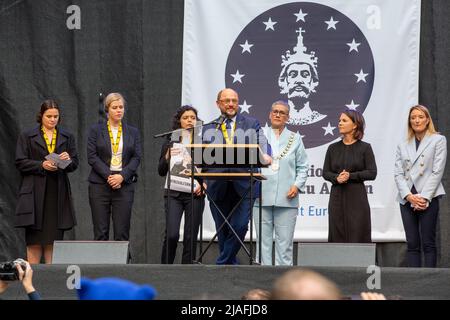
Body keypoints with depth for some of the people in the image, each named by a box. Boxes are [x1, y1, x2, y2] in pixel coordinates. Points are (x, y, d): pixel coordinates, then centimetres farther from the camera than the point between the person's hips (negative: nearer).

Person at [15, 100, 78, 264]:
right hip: (35, 193, -2)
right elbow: (20, 163, -1)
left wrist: (68, 160, -11)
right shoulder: (27, 136, 5)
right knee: (34, 238, -4)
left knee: (54, 238, 2)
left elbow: (75, 163, 12)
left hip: (58, 193, 2)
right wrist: (42, 165, -14)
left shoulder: (67, 137, 13)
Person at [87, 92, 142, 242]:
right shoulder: (96, 130, 6)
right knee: (100, 232, -3)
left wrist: (122, 176, -11)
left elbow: (136, 157, 4)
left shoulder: (133, 132, 12)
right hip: (100, 185, -1)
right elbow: (92, 156, -2)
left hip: (124, 185, 1)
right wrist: (109, 176, -12)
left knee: (122, 232, -3)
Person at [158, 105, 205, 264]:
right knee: (171, 234, -13)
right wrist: (167, 156, -9)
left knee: (191, 237, -1)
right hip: (174, 193, 0)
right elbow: (161, 172, 8)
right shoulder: (170, 142, 9)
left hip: (195, 193, 1)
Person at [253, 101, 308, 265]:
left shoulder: (295, 139, 12)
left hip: (286, 198, 0)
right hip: (262, 197, 0)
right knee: (263, 239, 1)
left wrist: (297, 185, -5)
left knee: (284, 241, -2)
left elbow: (302, 167, 10)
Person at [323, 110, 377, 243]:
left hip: (357, 198, -3)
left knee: (358, 237, -5)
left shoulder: (364, 147, 1)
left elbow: (372, 173, -4)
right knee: (337, 238, 1)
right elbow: (326, 172, 9)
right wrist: (337, 178, -12)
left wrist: (351, 176, -14)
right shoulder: (333, 148, 10)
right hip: (337, 197, 3)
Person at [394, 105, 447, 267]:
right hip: (407, 198, 4)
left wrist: (424, 197, -11)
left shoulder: (438, 140, 4)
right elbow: (398, 173, 7)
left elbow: (437, 171, -4)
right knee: (412, 244, 3)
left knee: (428, 243, -5)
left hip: (428, 199, -4)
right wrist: (409, 196, -8)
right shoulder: (403, 146, 15)